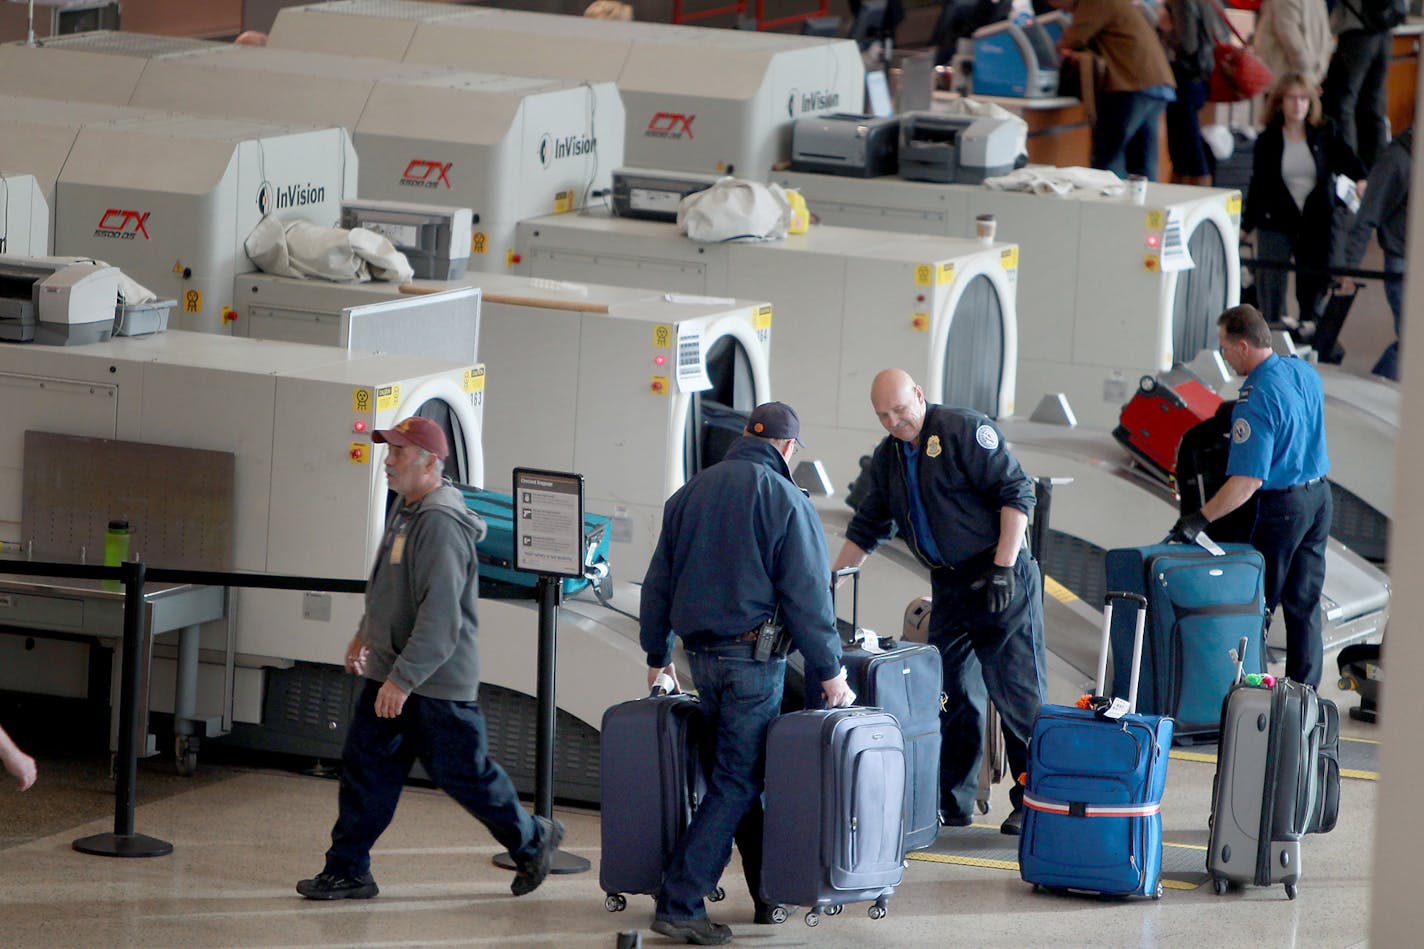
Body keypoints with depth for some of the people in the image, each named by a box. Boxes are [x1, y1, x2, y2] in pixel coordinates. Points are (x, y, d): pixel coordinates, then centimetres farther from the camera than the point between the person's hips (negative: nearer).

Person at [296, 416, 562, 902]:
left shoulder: (441, 524, -23)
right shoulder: (405, 508, 8)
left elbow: (440, 617, -28)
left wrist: (402, 679, -28)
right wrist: (365, 634, 29)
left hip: (437, 681, -9)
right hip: (390, 671, 9)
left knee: (462, 772, 4)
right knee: (365, 766, 5)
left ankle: (532, 840, 25)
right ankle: (348, 872, 9)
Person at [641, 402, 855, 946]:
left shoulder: (689, 494, 11)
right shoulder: (784, 499, -9)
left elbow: (658, 583, 16)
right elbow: (806, 595, -12)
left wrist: (658, 655, 26)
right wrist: (829, 671, -6)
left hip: (701, 655, 7)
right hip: (753, 656, -7)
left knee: (741, 774, 16)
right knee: (738, 781, -4)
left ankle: (767, 892, 21)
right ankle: (679, 905, -9)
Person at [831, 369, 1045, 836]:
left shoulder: (964, 430, -10)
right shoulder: (886, 459, 13)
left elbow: (1016, 492, -14)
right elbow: (867, 530, 23)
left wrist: (1003, 568, -18)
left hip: (1003, 578, -7)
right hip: (949, 584, 7)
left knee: (1017, 691, -6)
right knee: (952, 692, 4)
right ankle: (952, 801, 11)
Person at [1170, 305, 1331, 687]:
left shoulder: (1255, 400, -24)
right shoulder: (1304, 370, 1)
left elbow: (1248, 480, -28)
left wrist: (1200, 519, -27)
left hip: (1283, 505, -8)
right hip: (1320, 496, 8)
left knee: (1259, 602, 3)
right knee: (1304, 601, 13)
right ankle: (1304, 689, 17)